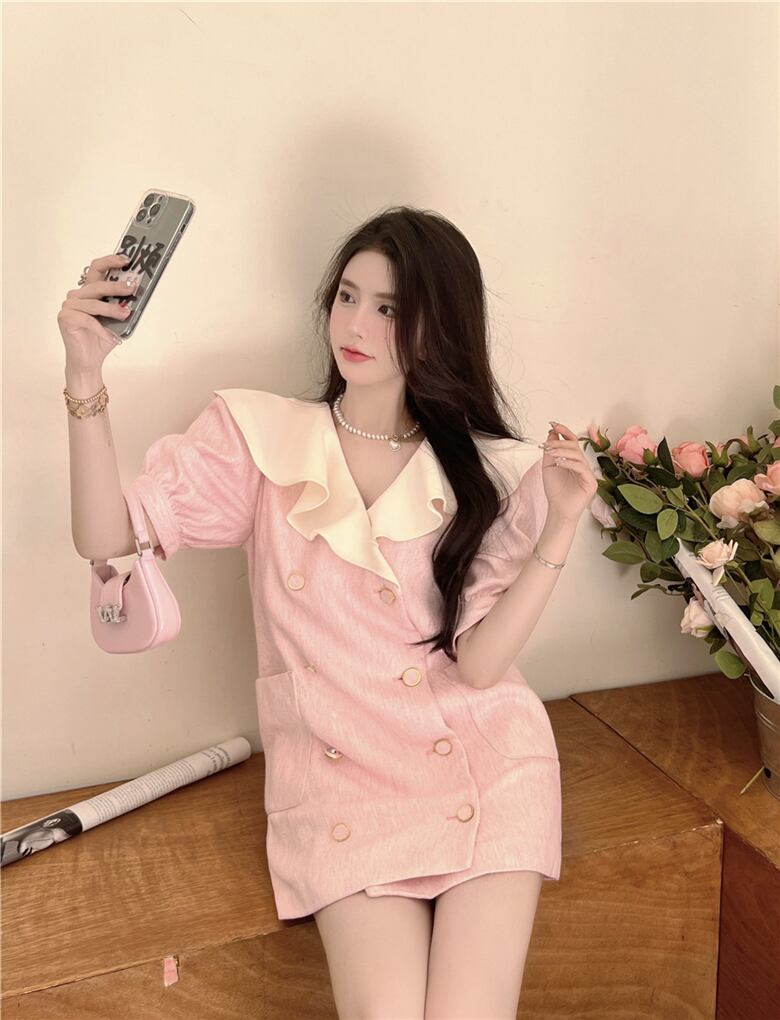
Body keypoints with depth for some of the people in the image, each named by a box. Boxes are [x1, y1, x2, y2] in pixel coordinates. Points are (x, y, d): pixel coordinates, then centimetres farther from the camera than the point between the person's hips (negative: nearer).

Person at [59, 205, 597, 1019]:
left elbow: (479, 662, -9)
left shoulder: (489, 473, 0)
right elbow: (107, 539, -12)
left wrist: (558, 528, -18)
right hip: (339, 773, 0)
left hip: (482, 763, 1)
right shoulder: (260, 434, -1)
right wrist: (86, 382, -23)